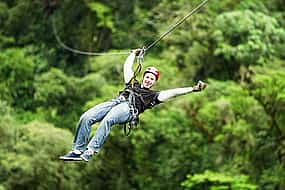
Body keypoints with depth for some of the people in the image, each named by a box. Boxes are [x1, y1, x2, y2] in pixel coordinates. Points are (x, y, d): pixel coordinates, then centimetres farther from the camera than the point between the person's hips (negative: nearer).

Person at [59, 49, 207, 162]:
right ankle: (77, 150, -23)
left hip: (129, 109, -5)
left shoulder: (154, 95, 27)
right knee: (86, 118, -22)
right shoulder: (133, 84, 39)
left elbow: (173, 92, 18)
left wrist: (192, 89, 10)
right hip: (116, 101, 5)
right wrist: (134, 54, 59)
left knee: (107, 120, -39)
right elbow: (127, 66, 48)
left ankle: (90, 151, -49)